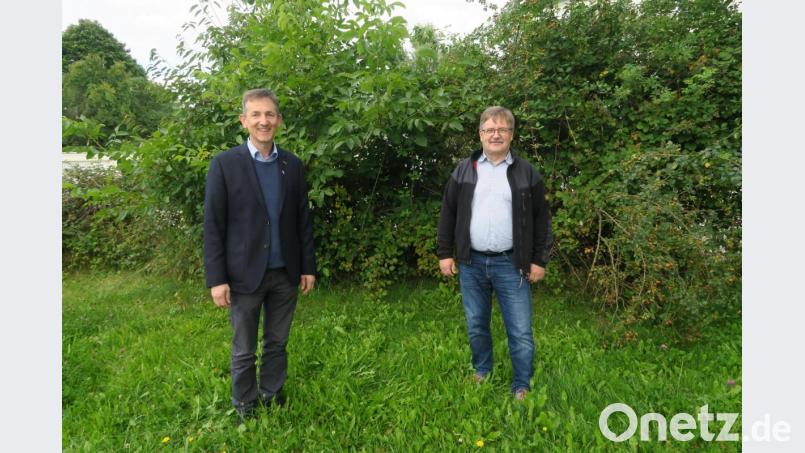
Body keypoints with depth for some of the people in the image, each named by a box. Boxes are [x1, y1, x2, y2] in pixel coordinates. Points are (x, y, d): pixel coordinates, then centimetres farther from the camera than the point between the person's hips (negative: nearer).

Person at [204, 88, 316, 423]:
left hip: (285, 273, 3)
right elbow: (213, 226, -7)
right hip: (244, 274, -3)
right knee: (244, 351, 12)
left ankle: (272, 399, 35)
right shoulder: (224, 164, -7)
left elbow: (303, 220, 7)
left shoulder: (293, 165, 4)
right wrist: (216, 279, -10)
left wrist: (308, 267, 6)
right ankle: (245, 407, 31)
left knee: (277, 344, 16)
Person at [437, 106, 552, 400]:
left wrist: (539, 260, 0)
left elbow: (541, 219, 4)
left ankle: (522, 388, 18)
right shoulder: (464, 170, 6)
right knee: (476, 326, 14)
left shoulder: (527, 173, 2)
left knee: (521, 331, 1)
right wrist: (445, 253, 2)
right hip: (471, 263, 2)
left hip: (511, 264, -2)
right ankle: (482, 373, 35)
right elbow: (448, 214, 7)